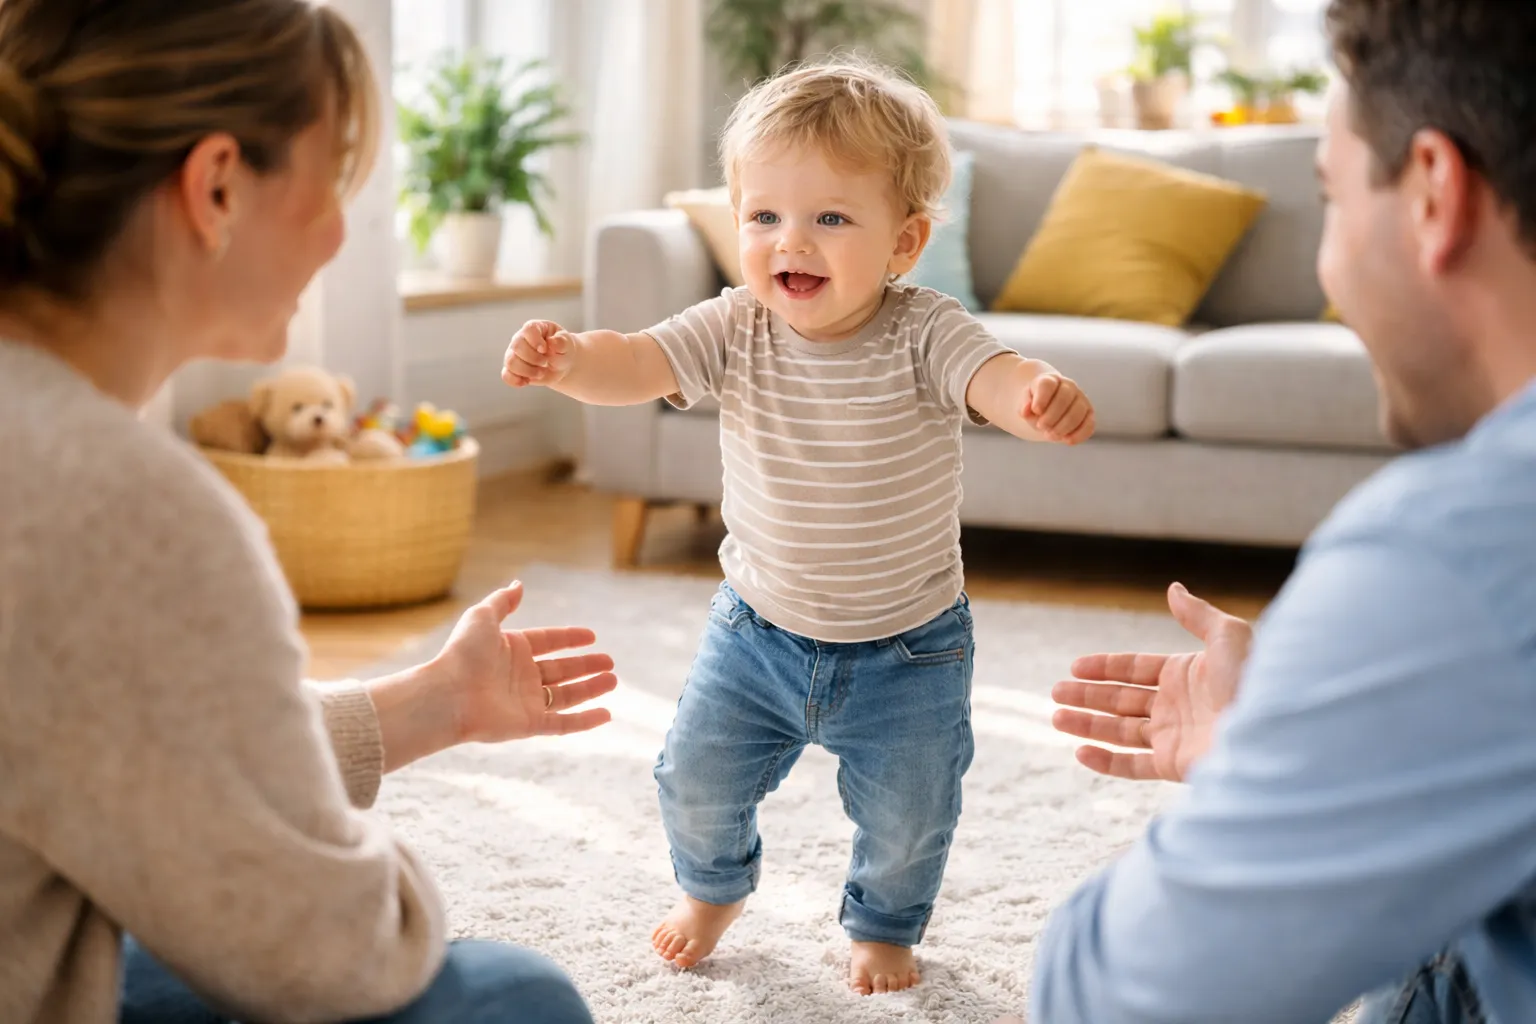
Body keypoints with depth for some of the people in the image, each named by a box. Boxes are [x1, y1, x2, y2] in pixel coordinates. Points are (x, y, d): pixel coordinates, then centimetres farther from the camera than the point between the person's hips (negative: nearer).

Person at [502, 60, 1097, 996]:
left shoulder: (925, 336, -23)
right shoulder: (735, 332, -15)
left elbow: (996, 380, -40)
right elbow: (636, 366, -27)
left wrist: (1044, 396, -64)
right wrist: (566, 359, -49)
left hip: (906, 647, -2)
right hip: (760, 628, 2)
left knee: (907, 819, 11)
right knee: (697, 781, 10)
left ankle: (885, 925, 46)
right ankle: (715, 888, 46)